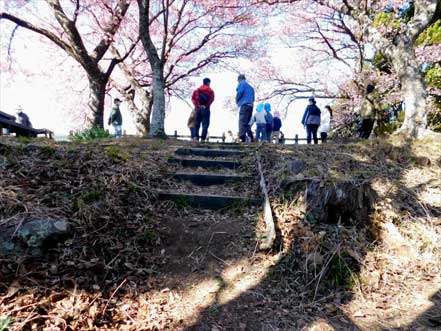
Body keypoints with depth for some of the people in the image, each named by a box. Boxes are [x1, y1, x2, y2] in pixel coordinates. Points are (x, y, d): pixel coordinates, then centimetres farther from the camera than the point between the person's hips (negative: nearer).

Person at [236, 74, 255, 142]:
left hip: (244, 105, -8)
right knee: (247, 123, 14)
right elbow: (253, 98, 24)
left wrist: (237, 101, 0)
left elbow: (240, 92, -13)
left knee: (242, 122, -12)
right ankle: (251, 138, 9)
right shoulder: (251, 87, 27)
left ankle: (242, 139, -22)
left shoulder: (241, 84, 4)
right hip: (250, 106, 8)